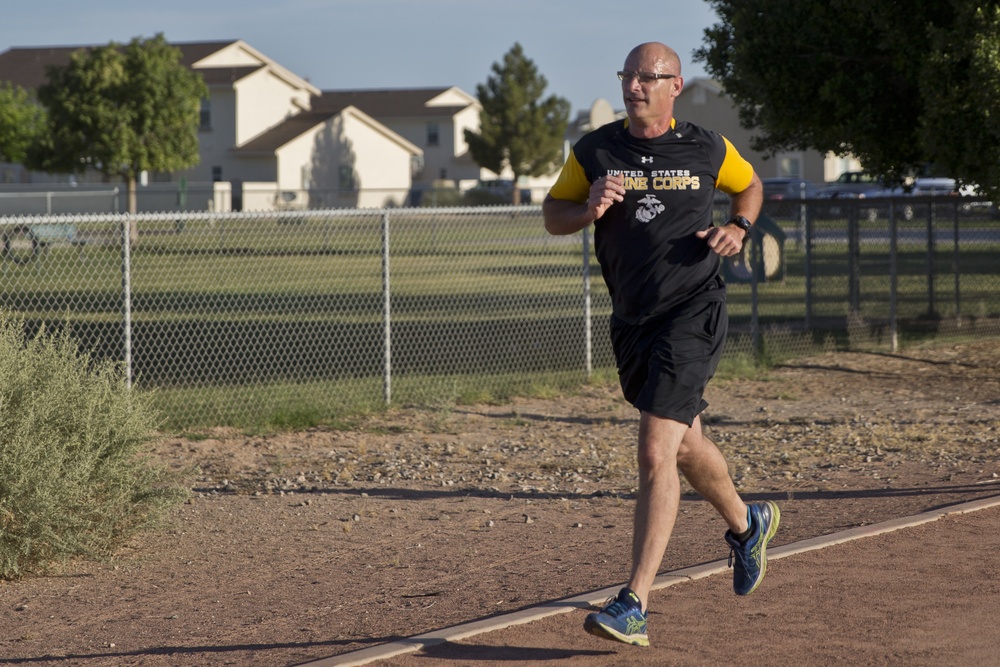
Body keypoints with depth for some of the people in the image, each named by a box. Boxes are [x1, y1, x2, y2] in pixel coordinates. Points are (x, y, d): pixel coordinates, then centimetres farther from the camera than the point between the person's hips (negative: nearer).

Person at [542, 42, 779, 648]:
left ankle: (635, 607, -17)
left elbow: (750, 185, 17)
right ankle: (747, 524, 51)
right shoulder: (595, 152, 1)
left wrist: (738, 229, -2)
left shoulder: (708, 149, -2)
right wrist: (589, 209, -13)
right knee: (685, 446, 21)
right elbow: (552, 216, 7)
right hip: (632, 320, 5)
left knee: (656, 454, -16)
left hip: (693, 313, -5)